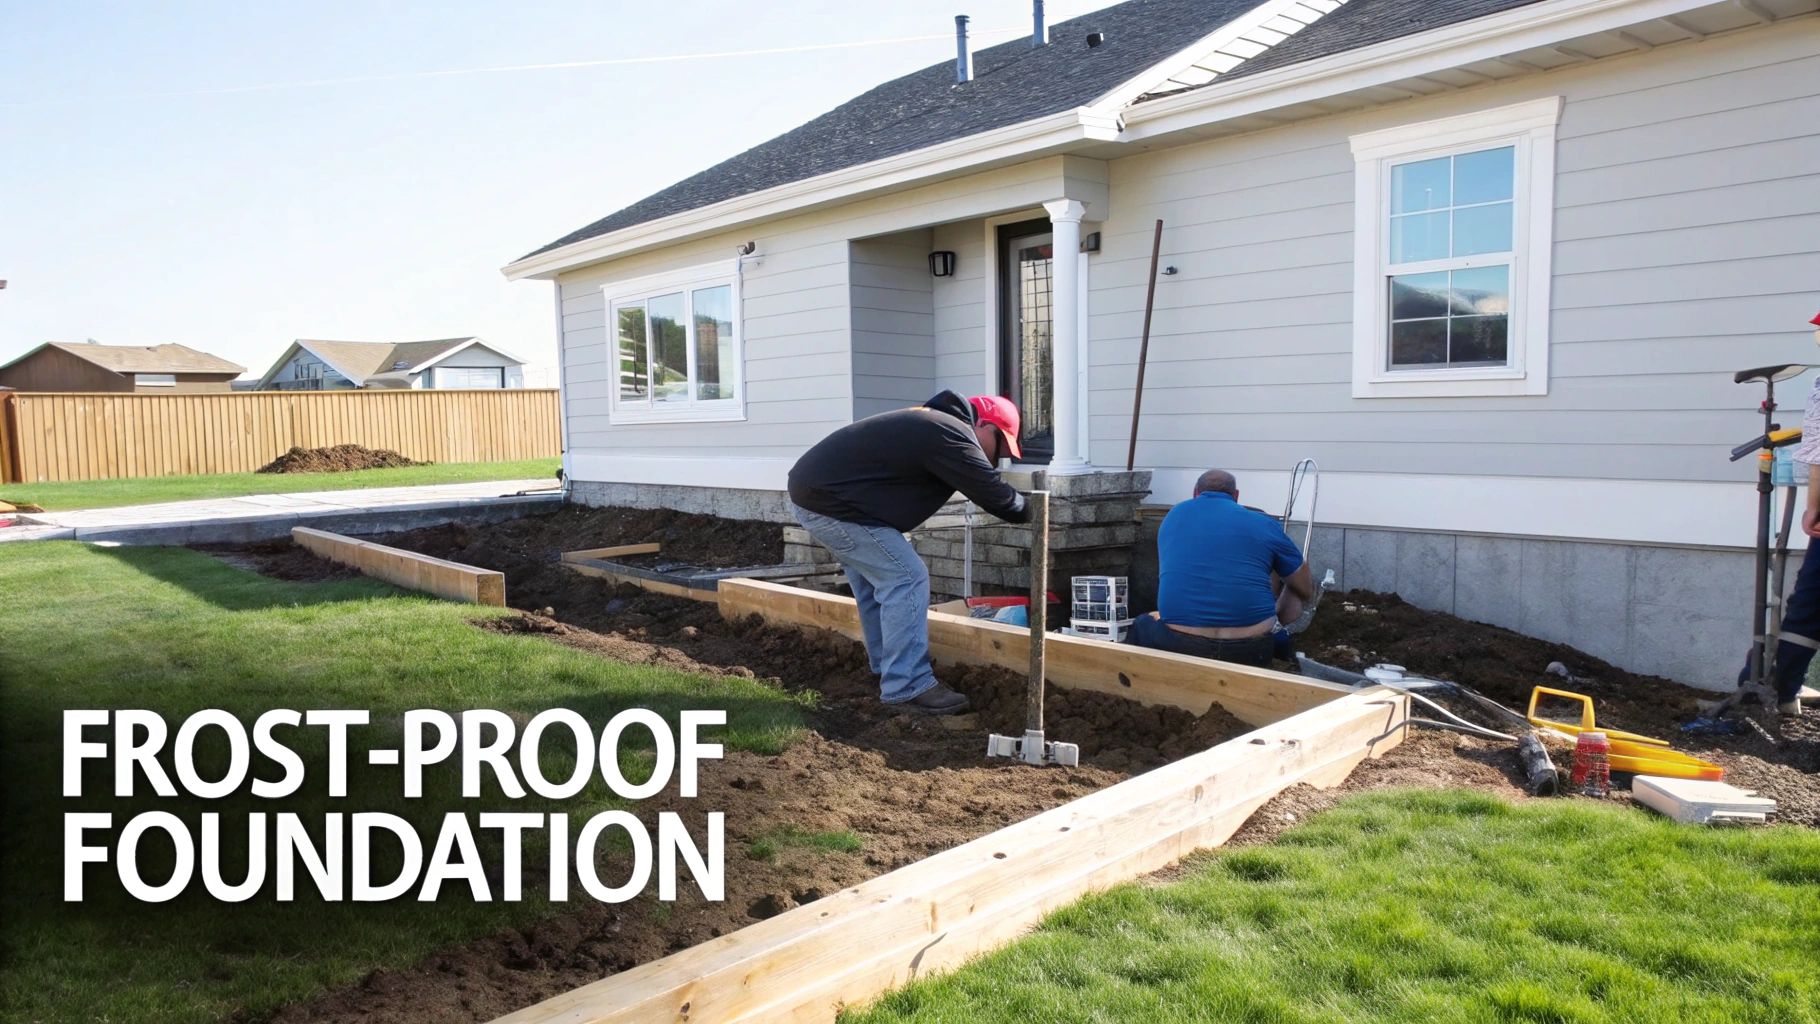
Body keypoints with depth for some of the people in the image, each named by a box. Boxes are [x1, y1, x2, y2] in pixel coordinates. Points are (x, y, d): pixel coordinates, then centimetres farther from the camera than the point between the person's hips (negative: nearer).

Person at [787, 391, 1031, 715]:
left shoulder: (933, 423, 17)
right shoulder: (951, 436, -15)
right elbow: (995, 495, -9)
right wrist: (1032, 511, 9)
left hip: (813, 485, 11)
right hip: (829, 501, -11)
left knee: (874, 578, 20)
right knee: (905, 579, -9)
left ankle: (889, 672, 31)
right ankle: (908, 688, -4)